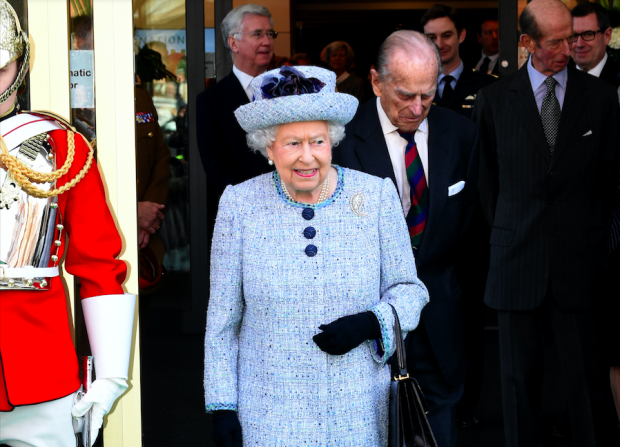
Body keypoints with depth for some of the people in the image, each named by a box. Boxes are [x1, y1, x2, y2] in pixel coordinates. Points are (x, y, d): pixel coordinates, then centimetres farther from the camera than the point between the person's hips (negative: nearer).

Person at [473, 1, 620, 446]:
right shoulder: (494, 99, 4)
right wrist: (508, 233, 10)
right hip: (518, 259, 0)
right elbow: (487, 178, 11)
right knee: (520, 378, 7)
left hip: (580, 260, 0)